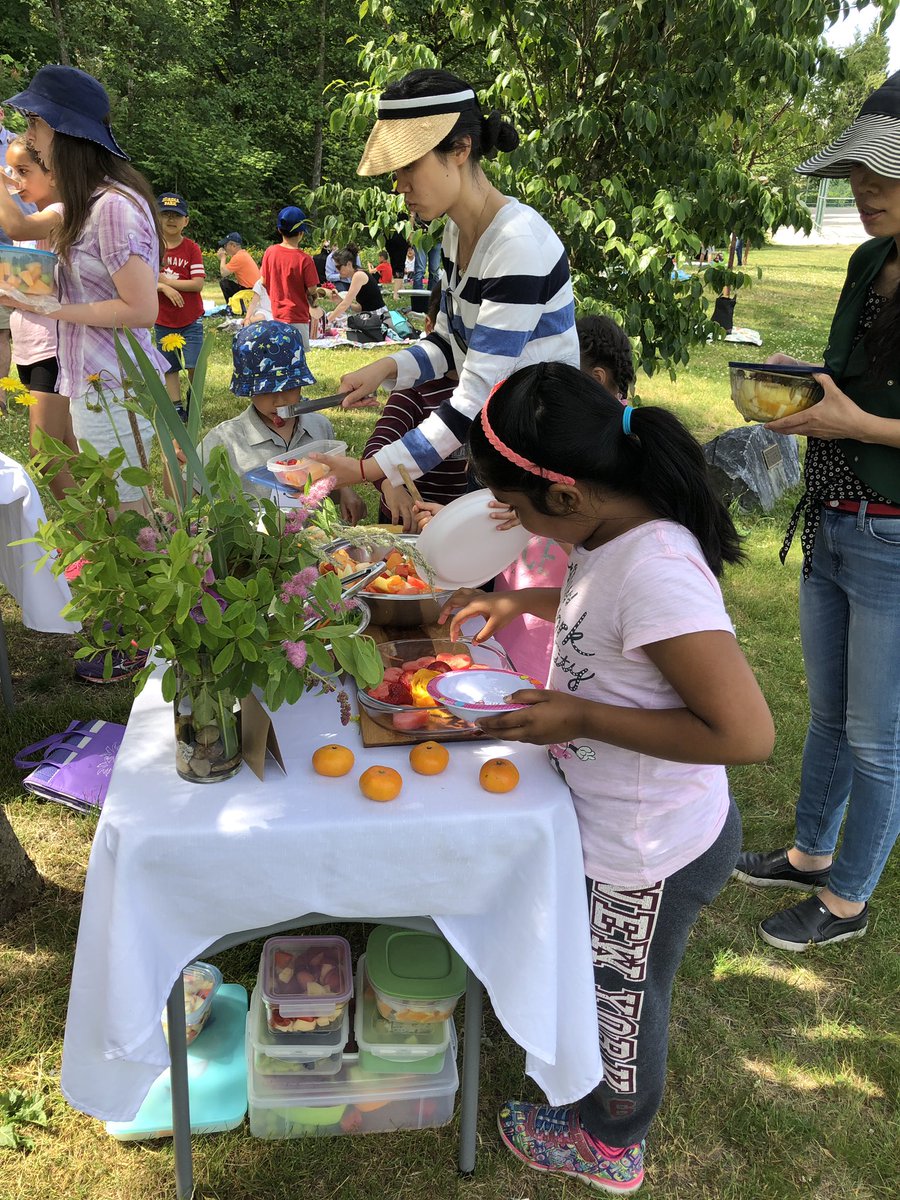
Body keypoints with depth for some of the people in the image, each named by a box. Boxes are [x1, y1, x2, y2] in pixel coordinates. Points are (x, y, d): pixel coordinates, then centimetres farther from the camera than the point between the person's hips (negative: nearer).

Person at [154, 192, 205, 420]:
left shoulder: (192, 248, -4)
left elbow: (198, 283, -14)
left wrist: (165, 280, -15)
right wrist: (164, 288, -22)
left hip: (191, 319, -2)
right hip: (163, 321, 2)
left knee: (194, 366, -7)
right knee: (170, 368, 7)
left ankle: (194, 402, 17)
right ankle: (177, 408, 17)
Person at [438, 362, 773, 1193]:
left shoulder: (657, 572, -35)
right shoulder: (620, 534, -7)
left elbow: (747, 734, -34)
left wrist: (581, 718, -29)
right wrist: (519, 602, 5)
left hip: (653, 858, -8)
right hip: (618, 827, 8)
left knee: (623, 998, 19)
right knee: (606, 984, 31)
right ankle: (601, 1100, 59)